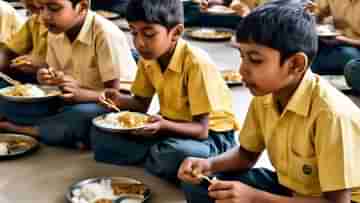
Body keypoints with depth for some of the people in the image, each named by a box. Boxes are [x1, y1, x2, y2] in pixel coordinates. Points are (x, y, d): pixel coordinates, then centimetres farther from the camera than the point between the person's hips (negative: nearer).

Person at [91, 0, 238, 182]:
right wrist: (120, 100, -13)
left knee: (176, 155, -39)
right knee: (102, 133, -7)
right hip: (169, 127, 6)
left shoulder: (196, 63, -27)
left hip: (211, 133, -6)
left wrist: (164, 125, -43)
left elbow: (201, 129, -26)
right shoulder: (148, 57, -5)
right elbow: (141, 104, 9)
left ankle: (158, 156, -5)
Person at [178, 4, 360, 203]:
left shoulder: (332, 113, -30)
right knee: (199, 186, -4)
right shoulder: (264, 96, -7)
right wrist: (208, 165, -11)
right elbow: (247, 154, 10)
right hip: (286, 187, 7)